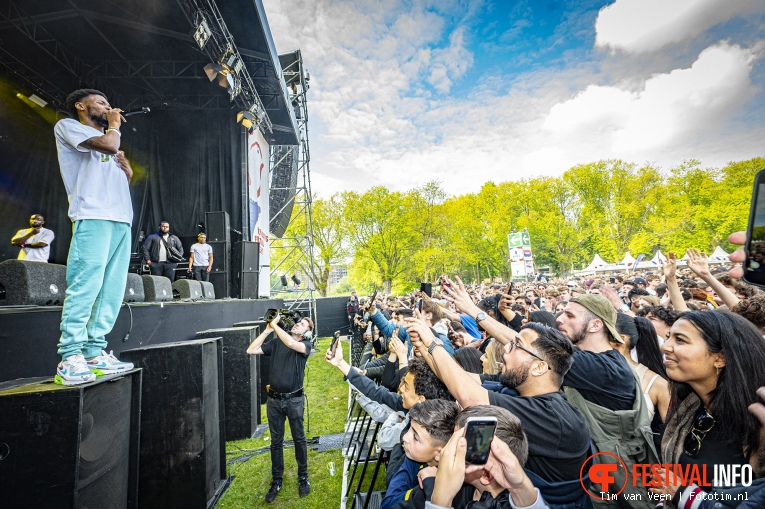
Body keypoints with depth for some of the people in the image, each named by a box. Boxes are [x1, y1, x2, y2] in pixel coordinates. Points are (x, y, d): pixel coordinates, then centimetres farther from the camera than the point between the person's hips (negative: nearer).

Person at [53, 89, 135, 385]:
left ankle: (95, 353, 5)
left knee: (112, 289, 1)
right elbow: (108, 144, -9)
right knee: (86, 284, -14)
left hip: (121, 219, 7)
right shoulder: (68, 126, 10)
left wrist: (125, 165, 13)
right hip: (93, 216, -7)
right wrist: (114, 124, 10)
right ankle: (70, 359, -11)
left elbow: (126, 180, 30)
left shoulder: (104, 138, 32)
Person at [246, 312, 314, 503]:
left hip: (294, 399, -3)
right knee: (276, 441, 14)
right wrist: (267, 330, -8)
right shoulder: (275, 343, 4)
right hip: (274, 399, 3)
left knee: (299, 439, 10)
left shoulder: (305, 345, -6)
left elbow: (291, 344, -29)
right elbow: (251, 351, -4)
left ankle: (303, 478, 29)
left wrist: (275, 325, -19)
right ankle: (276, 481, 30)